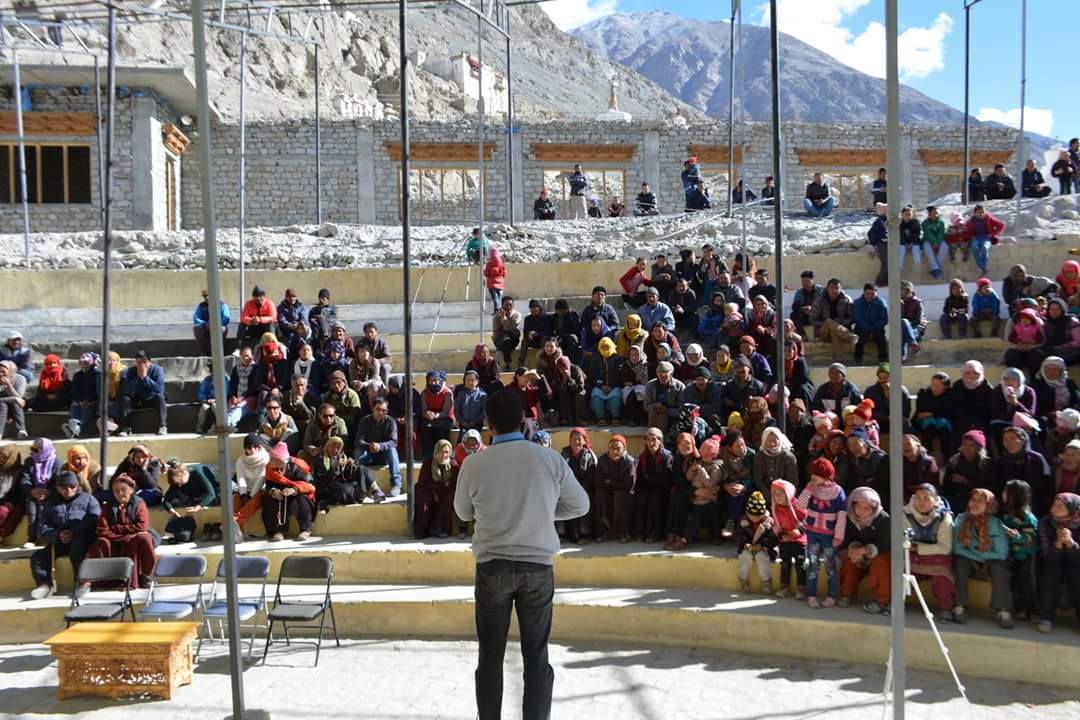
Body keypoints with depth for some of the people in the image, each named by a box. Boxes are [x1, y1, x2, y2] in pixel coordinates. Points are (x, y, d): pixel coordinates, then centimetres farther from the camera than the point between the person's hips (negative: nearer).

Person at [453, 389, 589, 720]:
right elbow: (580, 506, 8)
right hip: (538, 565, 1)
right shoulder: (550, 458, -4)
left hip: (492, 565, -1)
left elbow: (464, 513, 10)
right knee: (536, 656, 8)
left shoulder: (474, 463, -7)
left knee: (491, 655, 9)